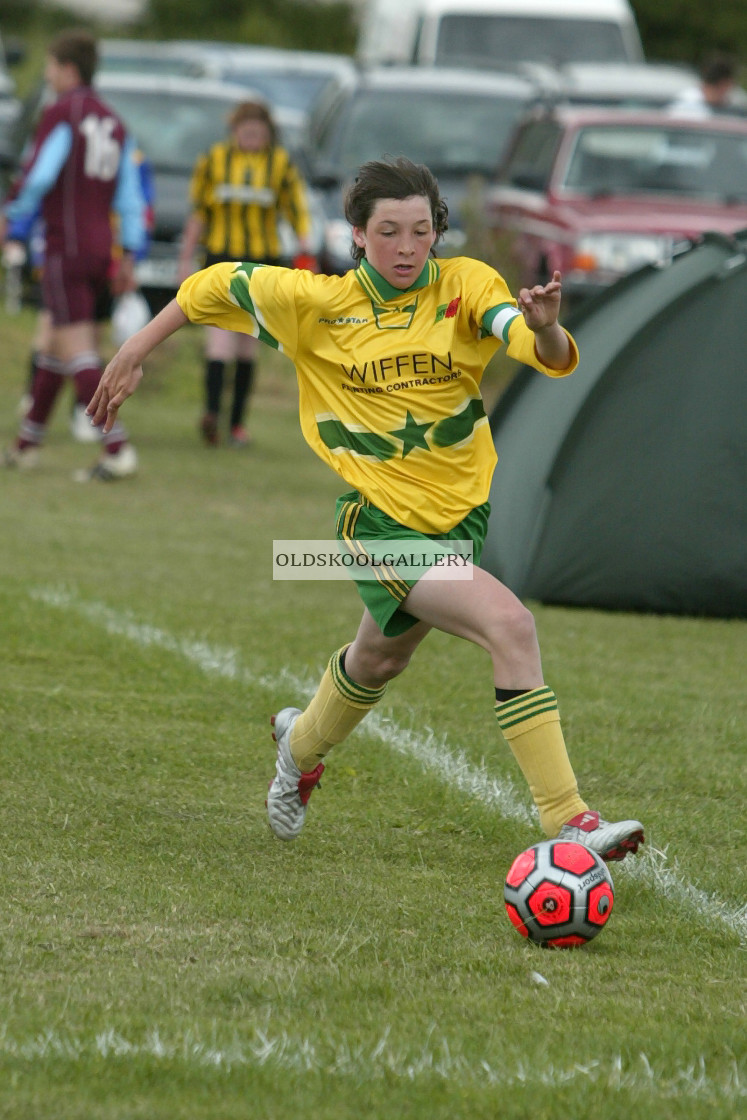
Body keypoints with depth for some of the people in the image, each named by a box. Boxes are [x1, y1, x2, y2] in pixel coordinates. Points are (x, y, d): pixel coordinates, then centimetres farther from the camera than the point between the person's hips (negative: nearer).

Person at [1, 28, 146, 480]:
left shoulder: (62, 114, -9)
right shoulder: (114, 124, 14)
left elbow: (37, 177, -17)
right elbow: (130, 197, 13)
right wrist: (128, 258, 16)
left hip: (67, 250, -8)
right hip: (102, 249, 8)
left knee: (79, 357, -11)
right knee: (52, 346, 18)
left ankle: (118, 450, -20)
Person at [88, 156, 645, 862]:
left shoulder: (466, 287, -7)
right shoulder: (316, 302, -8)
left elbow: (551, 359, -22)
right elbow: (218, 285, 7)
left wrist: (544, 328, -45)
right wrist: (135, 353, 11)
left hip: (461, 514, 4)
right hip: (380, 520, -4)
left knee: (381, 661, 27)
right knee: (510, 624, -26)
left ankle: (302, 746, 61)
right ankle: (567, 825, -27)